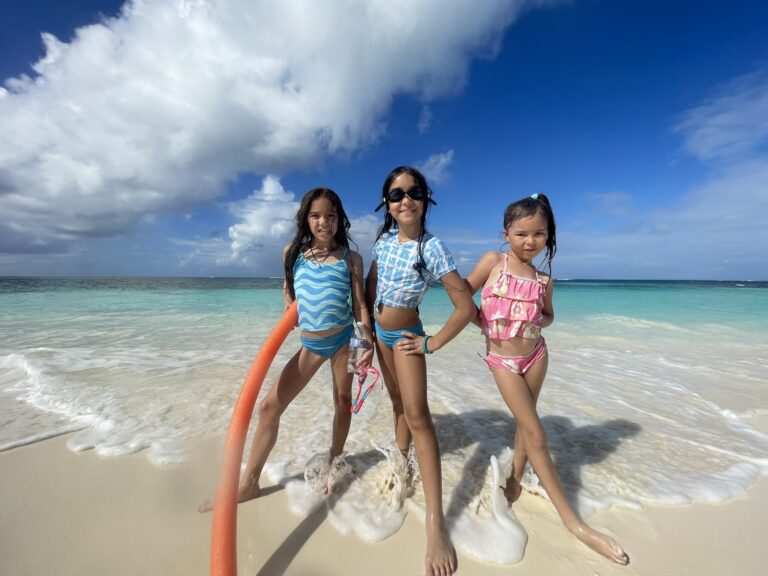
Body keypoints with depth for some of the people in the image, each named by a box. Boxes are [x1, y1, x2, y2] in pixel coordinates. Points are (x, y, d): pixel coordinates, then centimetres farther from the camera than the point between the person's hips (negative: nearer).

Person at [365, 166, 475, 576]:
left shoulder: (432, 248, -20)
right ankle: (400, 461, 43)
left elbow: (465, 306, -22)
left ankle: (436, 523, -2)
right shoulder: (384, 239, -2)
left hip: (405, 335, -6)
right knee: (398, 403, 21)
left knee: (417, 414, -12)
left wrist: (432, 344, -16)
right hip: (380, 331, 6)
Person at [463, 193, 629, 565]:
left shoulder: (543, 279, 0)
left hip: (535, 355, 4)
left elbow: (548, 314, 14)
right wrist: (482, 321, -14)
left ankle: (516, 477, 42)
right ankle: (573, 521, 13)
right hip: (502, 359, -4)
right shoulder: (493, 261, -10)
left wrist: (540, 322, -8)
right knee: (535, 433, 0)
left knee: (526, 421, 17)